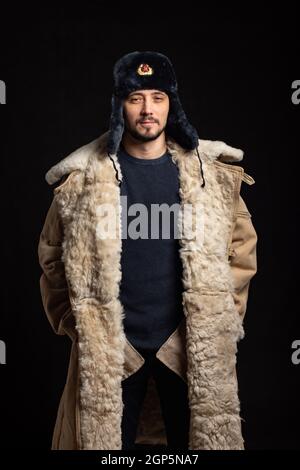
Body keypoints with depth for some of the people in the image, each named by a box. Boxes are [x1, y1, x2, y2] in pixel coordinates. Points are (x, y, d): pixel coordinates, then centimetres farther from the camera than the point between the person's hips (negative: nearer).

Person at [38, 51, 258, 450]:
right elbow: (53, 256, 5)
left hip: (191, 345, 1)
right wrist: (74, 324, 1)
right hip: (109, 348, 0)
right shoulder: (85, 177, -4)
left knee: (198, 436, 16)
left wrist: (224, 319, 4)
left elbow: (242, 246, 7)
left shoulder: (211, 172, -1)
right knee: (107, 435, 14)